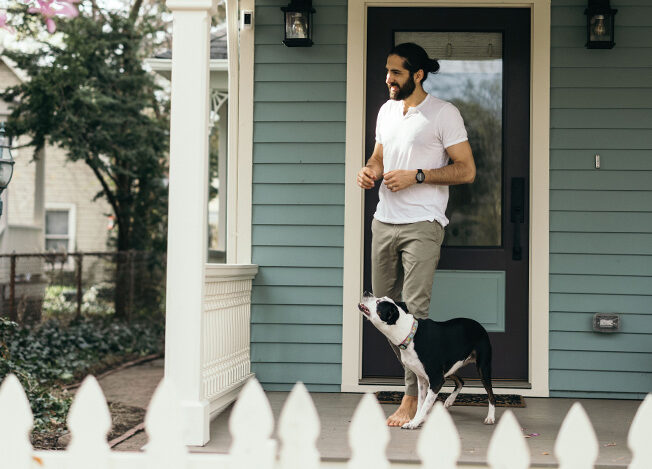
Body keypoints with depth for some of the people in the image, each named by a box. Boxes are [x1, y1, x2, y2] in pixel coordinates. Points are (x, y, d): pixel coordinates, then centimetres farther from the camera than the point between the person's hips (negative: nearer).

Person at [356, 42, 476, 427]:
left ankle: (412, 397, -6)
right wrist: (370, 170, 2)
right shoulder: (387, 111, 15)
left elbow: (466, 170, -8)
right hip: (384, 222, 7)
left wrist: (416, 176, -16)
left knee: (415, 308, -11)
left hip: (422, 225, -7)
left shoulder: (444, 114, -6)